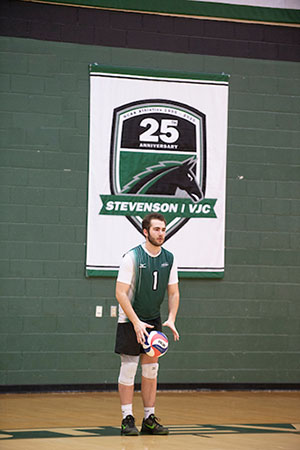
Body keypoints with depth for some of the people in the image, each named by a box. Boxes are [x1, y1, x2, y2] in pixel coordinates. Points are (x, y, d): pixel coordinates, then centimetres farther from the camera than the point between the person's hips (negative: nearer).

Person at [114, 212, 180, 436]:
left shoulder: (169, 258, 0)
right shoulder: (132, 257, -17)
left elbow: (173, 293, 7)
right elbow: (121, 293, -18)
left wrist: (171, 319, -8)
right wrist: (137, 323, -23)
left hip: (153, 320, 5)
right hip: (130, 320, -5)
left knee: (151, 368, 5)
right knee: (129, 368, -6)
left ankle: (149, 418, 10)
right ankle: (127, 419, -1)